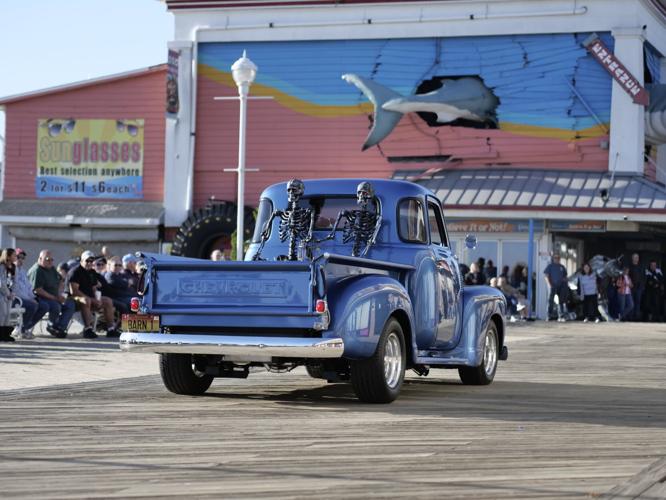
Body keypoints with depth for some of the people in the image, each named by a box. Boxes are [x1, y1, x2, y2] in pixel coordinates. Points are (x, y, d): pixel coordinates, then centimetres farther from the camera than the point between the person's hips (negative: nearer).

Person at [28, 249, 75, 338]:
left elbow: (61, 281, 25)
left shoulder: (51, 269, 16)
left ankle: (60, 327, -15)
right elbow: (38, 289, -22)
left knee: (70, 304, -6)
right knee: (56, 306, -33)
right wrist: (54, 298, -21)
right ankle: (52, 326, -7)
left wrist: (60, 294, 5)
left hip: (54, 298, 10)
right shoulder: (36, 270, -14)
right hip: (40, 298, -10)